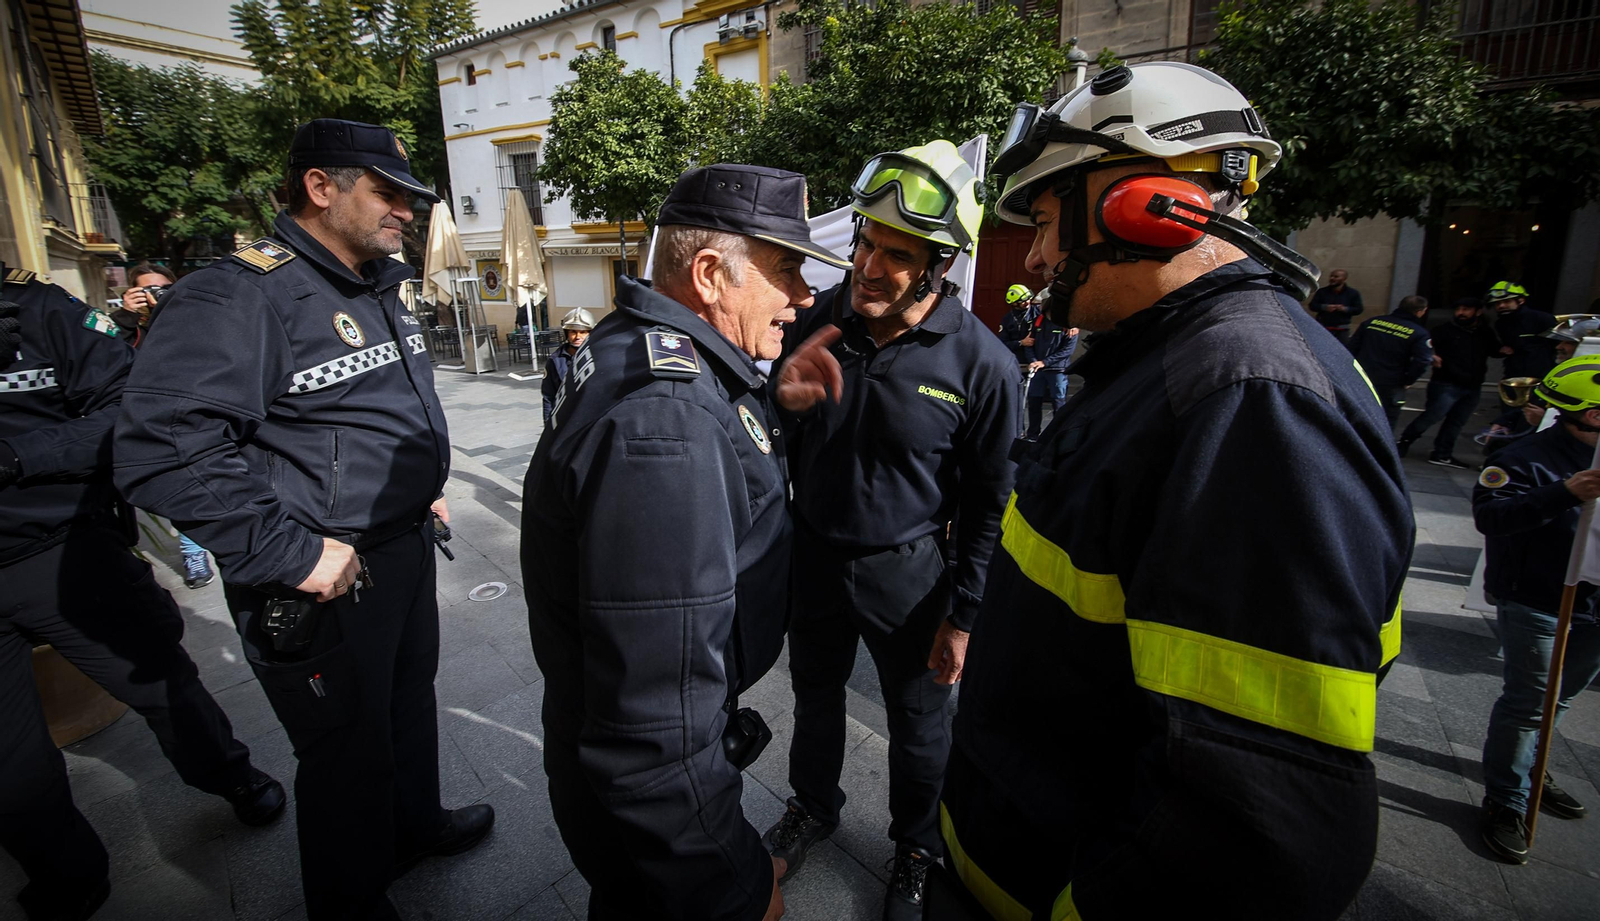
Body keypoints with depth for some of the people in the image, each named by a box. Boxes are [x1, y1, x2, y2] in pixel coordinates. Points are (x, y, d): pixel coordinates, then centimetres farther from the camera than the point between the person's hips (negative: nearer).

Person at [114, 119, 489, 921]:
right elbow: (162, 448, -27)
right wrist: (291, 552, -25)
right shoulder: (240, 295, -19)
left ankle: (415, 824, 51)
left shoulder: (378, 291, 11)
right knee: (348, 751, 10)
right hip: (326, 581, -8)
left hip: (406, 549, 9)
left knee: (409, 702, 26)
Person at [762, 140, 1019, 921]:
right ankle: (814, 805, 54)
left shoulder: (981, 364, -19)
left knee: (918, 721, 18)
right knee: (814, 694, 24)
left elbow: (989, 502, -10)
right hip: (814, 555, 4)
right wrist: (785, 405, -23)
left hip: (906, 571, -3)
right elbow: (780, 444, 1)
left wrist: (963, 614, -8)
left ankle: (917, 847, 47)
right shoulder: (817, 321, -9)